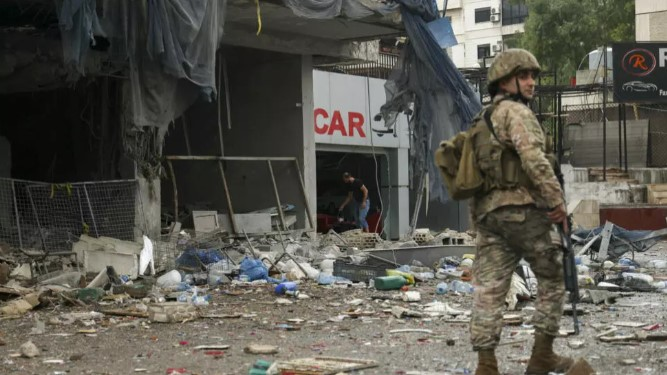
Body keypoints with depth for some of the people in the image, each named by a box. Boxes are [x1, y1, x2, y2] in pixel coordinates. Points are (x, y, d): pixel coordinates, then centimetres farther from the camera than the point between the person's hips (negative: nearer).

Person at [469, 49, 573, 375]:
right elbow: (533, 156, -21)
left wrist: (477, 219, 27)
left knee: (488, 290, 0)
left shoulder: (481, 123, 23)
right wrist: (557, 199, -19)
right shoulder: (514, 111, -6)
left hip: (489, 213, 8)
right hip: (525, 210, -8)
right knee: (553, 280, 8)